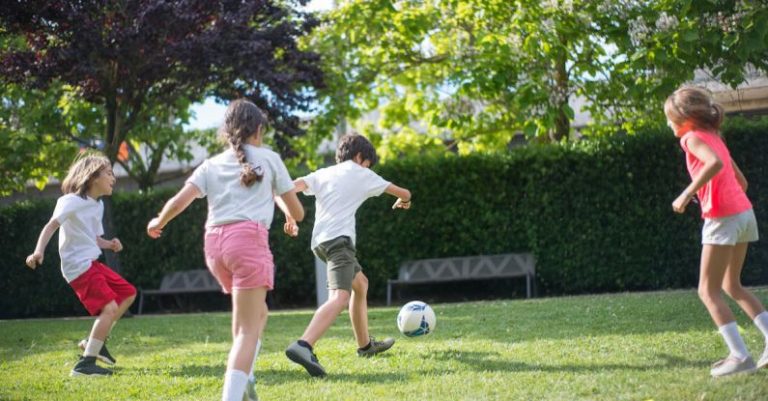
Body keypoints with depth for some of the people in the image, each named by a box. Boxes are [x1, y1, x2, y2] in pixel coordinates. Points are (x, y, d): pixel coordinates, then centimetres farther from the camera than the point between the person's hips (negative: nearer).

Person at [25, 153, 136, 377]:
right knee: (110, 307, -20)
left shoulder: (98, 205, 16)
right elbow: (51, 226, -23)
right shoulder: (72, 201, -11)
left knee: (128, 293, 17)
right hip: (78, 266, -10)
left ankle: (96, 341, 23)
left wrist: (109, 245, 0)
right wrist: (39, 251, -37)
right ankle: (85, 364, -19)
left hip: (92, 263, 10)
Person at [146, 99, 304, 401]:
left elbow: (179, 201, 6)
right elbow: (297, 212, 15)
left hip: (215, 243, 5)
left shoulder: (212, 164, 18)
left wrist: (158, 223, 25)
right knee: (248, 329, -7)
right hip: (248, 238, -5)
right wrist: (277, 197, 37)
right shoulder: (269, 158, 12)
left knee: (256, 313, 25)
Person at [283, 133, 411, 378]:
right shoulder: (361, 174, 12)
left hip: (320, 241, 8)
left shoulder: (322, 174, 23)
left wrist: (290, 217, 1)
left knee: (360, 283, 28)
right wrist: (403, 201, 43)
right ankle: (303, 346, -47)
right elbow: (403, 193, 21)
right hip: (339, 238, -8)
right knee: (340, 297, -24)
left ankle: (365, 344, 39)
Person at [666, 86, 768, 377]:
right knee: (731, 286, 21)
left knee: (708, 291, -1)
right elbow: (741, 181, 20)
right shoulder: (715, 138, 19)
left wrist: (687, 193, -23)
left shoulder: (693, 138, -6)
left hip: (723, 218, -9)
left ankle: (740, 355, -7)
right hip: (744, 213, 9)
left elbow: (715, 163, -27)